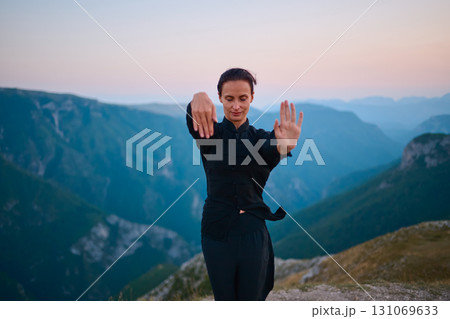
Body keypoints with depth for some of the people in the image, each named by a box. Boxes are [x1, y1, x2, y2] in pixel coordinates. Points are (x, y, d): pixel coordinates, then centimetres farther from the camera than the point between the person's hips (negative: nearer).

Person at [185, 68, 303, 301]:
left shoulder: (261, 138, 2)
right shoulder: (210, 132, -1)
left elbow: (272, 149, -23)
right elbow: (194, 119, -26)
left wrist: (286, 145, -49)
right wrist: (199, 98, -51)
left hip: (253, 233, 1)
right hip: (217, 232, -1)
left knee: (253, 299, 10)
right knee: (224, 299, 11)